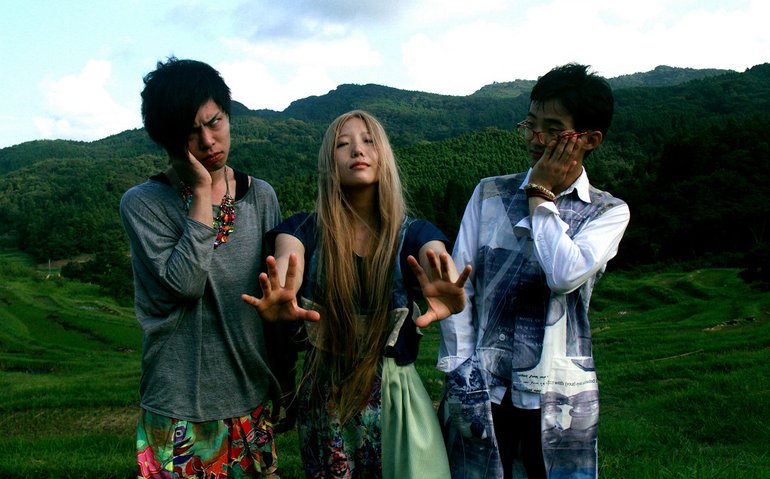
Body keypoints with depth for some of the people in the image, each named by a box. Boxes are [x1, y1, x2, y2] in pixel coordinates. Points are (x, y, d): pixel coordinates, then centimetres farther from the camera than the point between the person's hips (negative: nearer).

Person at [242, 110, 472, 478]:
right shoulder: (303, 229, -6)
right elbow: (284, 272, -26)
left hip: (395, 394, 0)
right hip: (325, 397, 0)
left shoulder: (413, 234, -6)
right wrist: (278, 299, -50)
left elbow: (440, 265, -27)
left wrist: (451, 293, -51)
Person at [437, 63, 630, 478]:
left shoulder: (609, 212, 1)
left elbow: (565, 275, -17)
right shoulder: (489, 194, 6)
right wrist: (461, 370, -7)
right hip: (480, 388, 1)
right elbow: (457, 286, 1)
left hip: (559, 398, -1)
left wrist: (540, 195, -7)